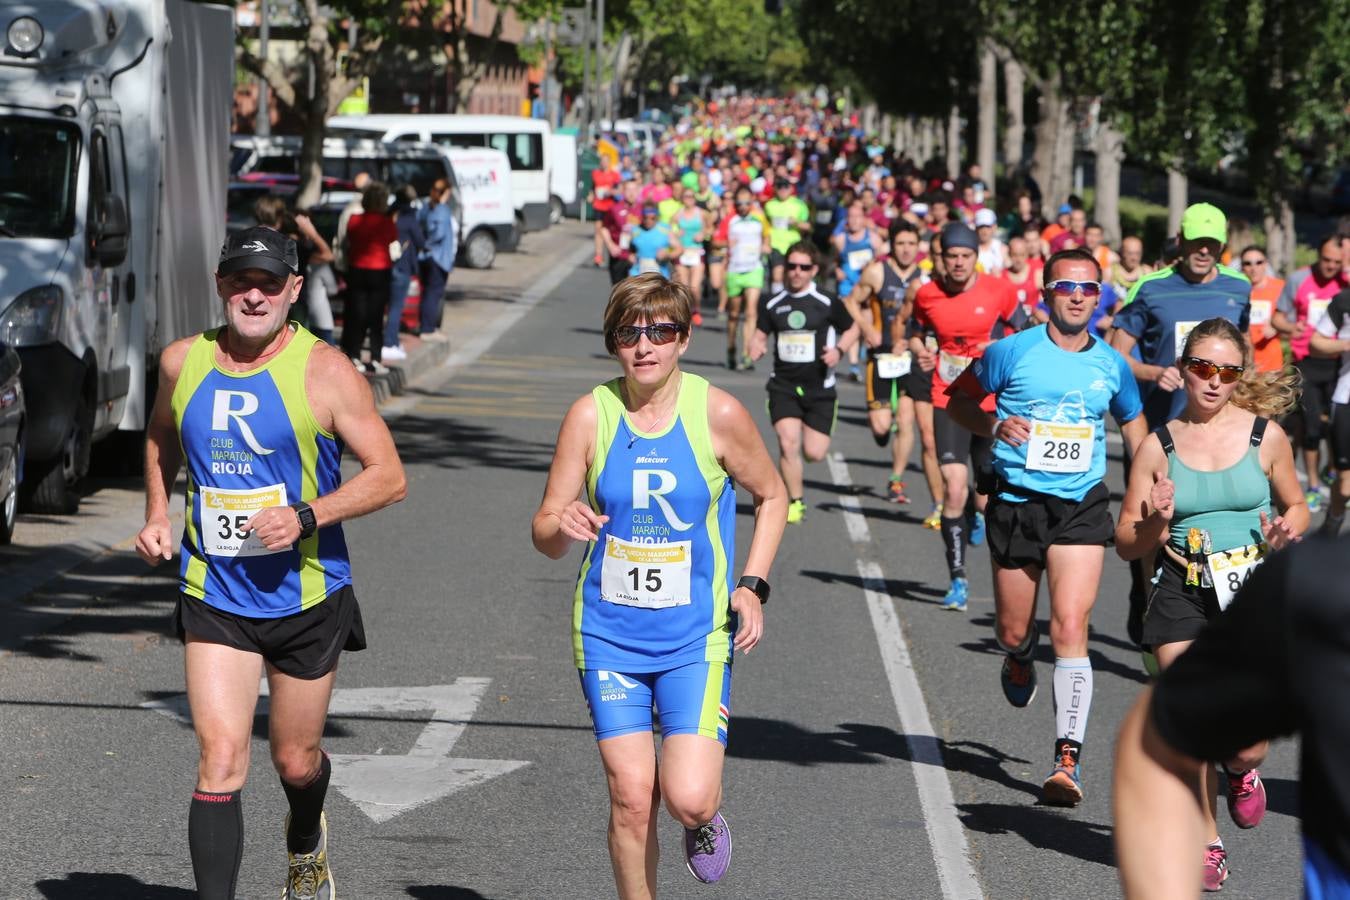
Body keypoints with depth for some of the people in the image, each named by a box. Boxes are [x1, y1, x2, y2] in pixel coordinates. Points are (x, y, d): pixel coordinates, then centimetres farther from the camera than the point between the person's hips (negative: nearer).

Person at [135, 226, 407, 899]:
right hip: (213, 597, 1)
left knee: (295, 761, 16)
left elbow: (389, 477, -11)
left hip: (306, 596, -1)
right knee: (220, 759, -13)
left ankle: (305, 842, 50)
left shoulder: (324, 371, -12)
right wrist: (157, 515, 9)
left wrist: (306, 516, -23)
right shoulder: (182, 362, 0)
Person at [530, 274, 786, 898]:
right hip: (609, 635, 1)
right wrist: (563, 526, -25)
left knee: (687, 798, -12)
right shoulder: (591, 415, -5)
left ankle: (705, 818, 24)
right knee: (631, 796, -2)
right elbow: (545, 535, -1)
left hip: (696, 637, -1)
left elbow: (770, 495, 10)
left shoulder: (718, 414, -7)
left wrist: (752, 586, -2)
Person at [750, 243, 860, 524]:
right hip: (783, 385, 1)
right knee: (788, 443, -16)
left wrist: (839, 350, -10)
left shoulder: (827, 303, -3)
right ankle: (795, 502, 1)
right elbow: (760, 333, 14)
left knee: (814, 453, -4)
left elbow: (851, 329, 9)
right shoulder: (772, 304, 2)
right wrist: (756, 346, -9)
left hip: (819, 387, -1)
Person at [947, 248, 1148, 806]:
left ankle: (1068, 759, -17)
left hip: (1082, 507, 0)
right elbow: (959, 398, 8)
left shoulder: (1112, 365, 5)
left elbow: (1133, 423, 21)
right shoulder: (1013, 351, -3)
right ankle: (1020, 661, 51)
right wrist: (994, 426, -12)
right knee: (1012, 630, 11)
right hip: (1016, 502, 0)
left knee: (1070, 626, -16)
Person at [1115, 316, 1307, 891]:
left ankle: (1242, 772, 29)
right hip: (1182, 593, 0)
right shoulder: (1158, 446, 3)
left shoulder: (1266, 435, 3)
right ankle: (1205, 842, 13)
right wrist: (1154, 525, -15)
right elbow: (1126, 543, 6)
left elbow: (1296, 506, 17)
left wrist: (1285, 531, -5)